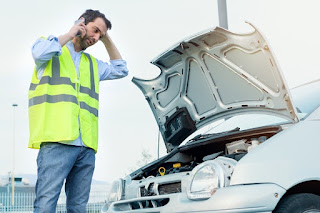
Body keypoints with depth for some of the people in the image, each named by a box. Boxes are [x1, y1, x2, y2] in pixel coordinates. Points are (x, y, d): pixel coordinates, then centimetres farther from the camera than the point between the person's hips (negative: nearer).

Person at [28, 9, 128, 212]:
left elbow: (121, 70, 37)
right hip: (57, 142, -7)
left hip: (86, 147, 7)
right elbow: (40, 52, -10)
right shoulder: (52, 45, 13)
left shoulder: (92, 64, 30)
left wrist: (107, 40, 29)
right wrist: (70, 34, 3)